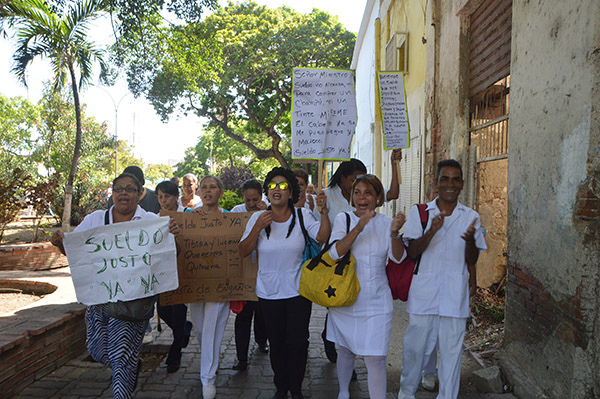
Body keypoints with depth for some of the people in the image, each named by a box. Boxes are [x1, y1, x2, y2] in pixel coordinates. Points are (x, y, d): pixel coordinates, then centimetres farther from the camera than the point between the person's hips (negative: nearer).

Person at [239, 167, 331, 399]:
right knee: (276, 343, 13)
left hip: (298, 291, -1)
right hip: (269, 292, 1)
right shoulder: (258, 218, -2)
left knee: (298, 342, 6)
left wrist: (324, 211, -28)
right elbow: (243, 252, -6)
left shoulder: (302, 216, -5)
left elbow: (323, 238, -16)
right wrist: (258, 228, -19)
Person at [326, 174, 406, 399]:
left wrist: (395, 233, -28)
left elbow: (398, 258, -10)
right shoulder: (344, 219, -2)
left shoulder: (386, 223, 1)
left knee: (375, 359, -4)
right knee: (346, 351, 17)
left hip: (376, 302, 0)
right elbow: (334, 253, -17)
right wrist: (359, 228, -28)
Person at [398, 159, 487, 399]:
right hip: (424, 292, -1)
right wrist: (432, 231, -20)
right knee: (416, 345, 8)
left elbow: (472, 259, 5)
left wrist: (470, 240, -17)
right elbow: (412, 252, -4)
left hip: (455, 295, 1)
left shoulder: (471, 217, 6)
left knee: (452, 350, 5)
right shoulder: (419, 212, 2)